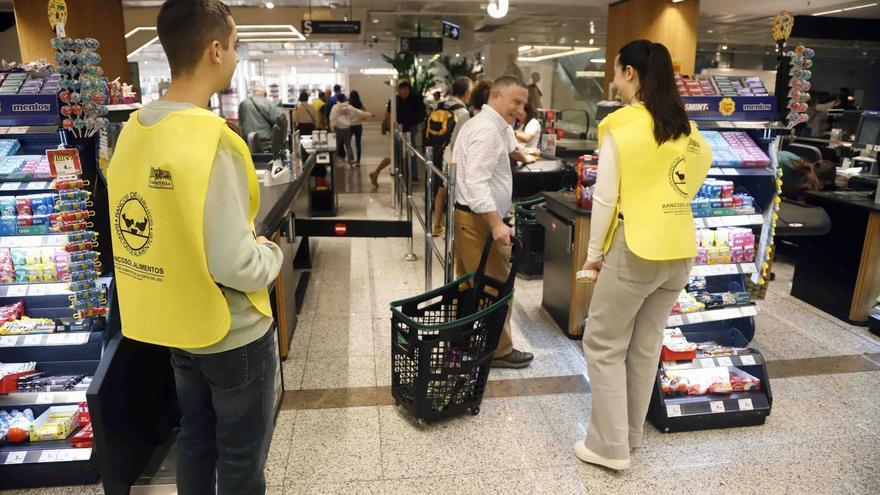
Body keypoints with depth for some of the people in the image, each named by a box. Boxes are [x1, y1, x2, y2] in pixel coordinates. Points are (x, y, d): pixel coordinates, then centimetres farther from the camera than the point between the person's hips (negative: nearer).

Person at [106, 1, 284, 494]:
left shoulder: (134, 130, -2)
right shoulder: (212, 142, -26)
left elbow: (161, 228, 7)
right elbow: (236, 267, -28)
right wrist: (273, 254, -9)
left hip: (176, 323, 7)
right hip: (233, 333, -7)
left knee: (195, 438, 26)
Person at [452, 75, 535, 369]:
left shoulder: (480, 123, 18)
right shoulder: (488, 130, -17)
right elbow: (477, 182, -28)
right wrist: (496, 224, -33)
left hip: (468, 215, 11)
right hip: (480, 218, -11)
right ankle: (499, 350, 13)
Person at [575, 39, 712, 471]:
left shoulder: (620, 124, -11)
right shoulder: (686, 126, 8)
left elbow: (606, 198, -12)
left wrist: (594, 252, -2)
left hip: (636, 250, -7)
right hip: (679, 251, 7)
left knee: (603, 345, 6)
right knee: (646, 346, 16)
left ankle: (611, 447, 13)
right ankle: (631, 434, 30)